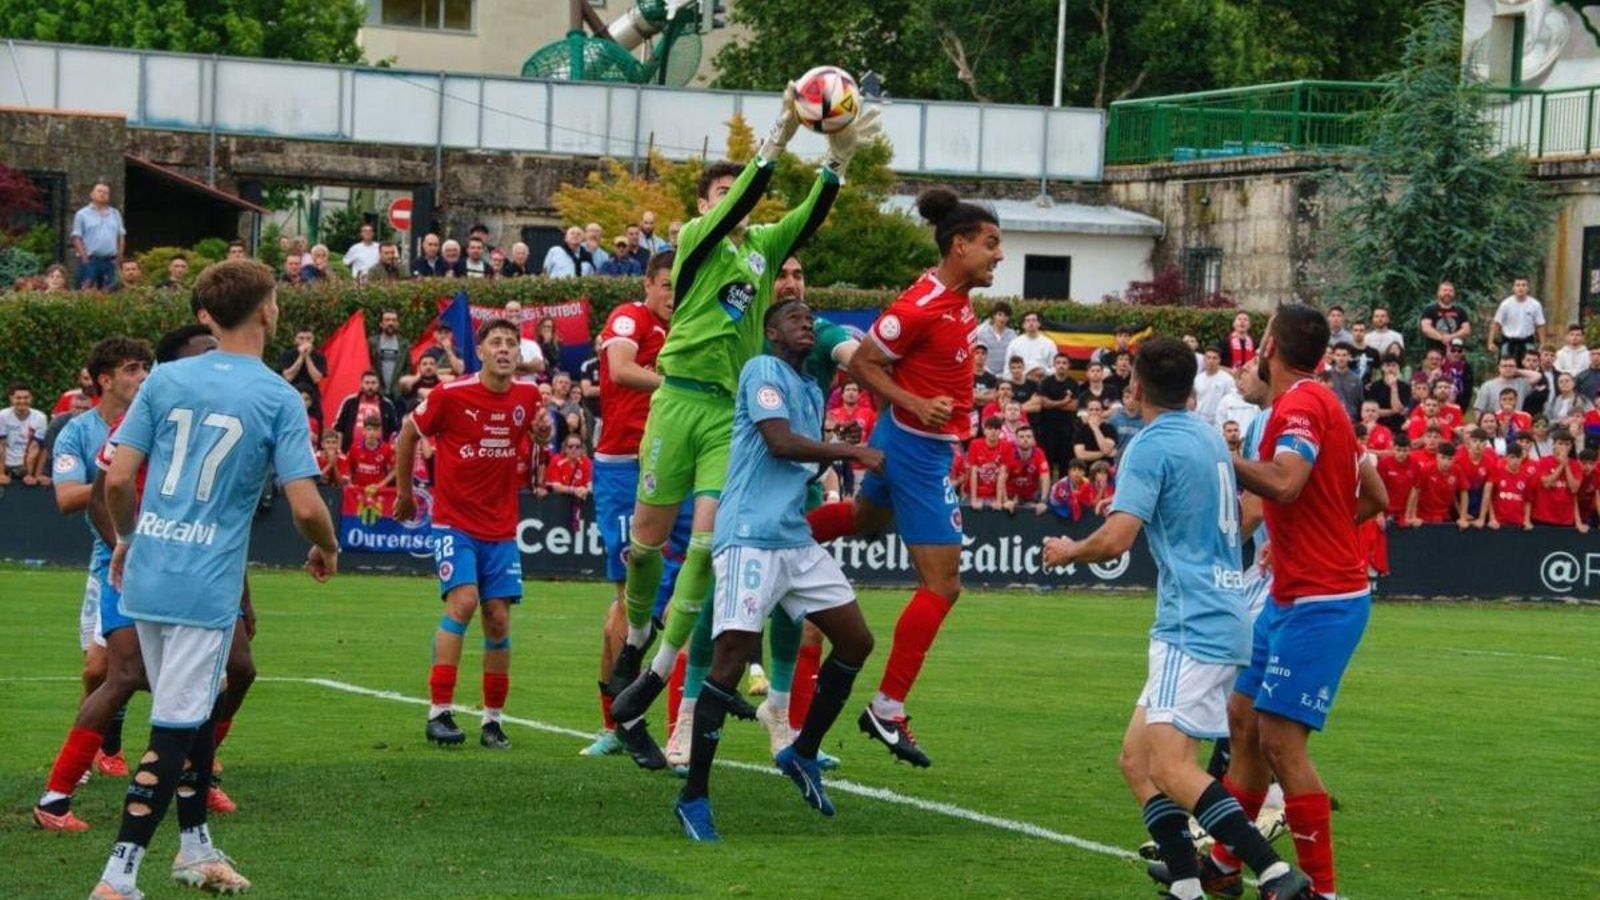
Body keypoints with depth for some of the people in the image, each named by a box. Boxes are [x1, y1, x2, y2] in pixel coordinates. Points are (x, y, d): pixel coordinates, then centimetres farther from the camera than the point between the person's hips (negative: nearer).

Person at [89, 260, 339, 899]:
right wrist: (327, 550, 9)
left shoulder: (165, 379, 3)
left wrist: (126, 541, 19)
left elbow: (118, 478, 1)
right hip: (207, 586, -5)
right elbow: (306, 507, -12)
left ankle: (195, 848, 33)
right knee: (175, 729, -3)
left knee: (192, 711, 22)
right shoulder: (278, 397, -8)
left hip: (147, 575, 5)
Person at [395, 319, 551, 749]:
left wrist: (544, 433, -4)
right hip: (454, 522, -4)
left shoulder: (527, 396, 1)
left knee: (498, 619, 1)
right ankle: (438, 713, -15)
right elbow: (408, 434, 5)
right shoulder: (451, 395, -10)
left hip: (501, 527, 4)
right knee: (463, 601, -20)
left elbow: (537, 440, 21)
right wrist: (404, 492, 12)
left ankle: (492, 718, 12)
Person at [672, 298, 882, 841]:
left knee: (856, 642, 7)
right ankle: (693, 797, -7)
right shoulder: (763, 371, -5)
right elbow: (780, 441, -18)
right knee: (730, 659, -13)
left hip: (796, 541, 9)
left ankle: (802, 754, 22)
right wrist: (852, 452, -11)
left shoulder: (811, 390, 21)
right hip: (749, 537, -9)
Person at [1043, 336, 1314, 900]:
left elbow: (1116, 539, -18)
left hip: (1195, 626, -10)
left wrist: (1069, 552, 1)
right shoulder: (1209, 436, 17)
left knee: (1170, 767, -18)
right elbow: (1238, 516, 33)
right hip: (1222, 616, 10)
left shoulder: (1152, 446, -11)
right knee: (1136, 761, 10)